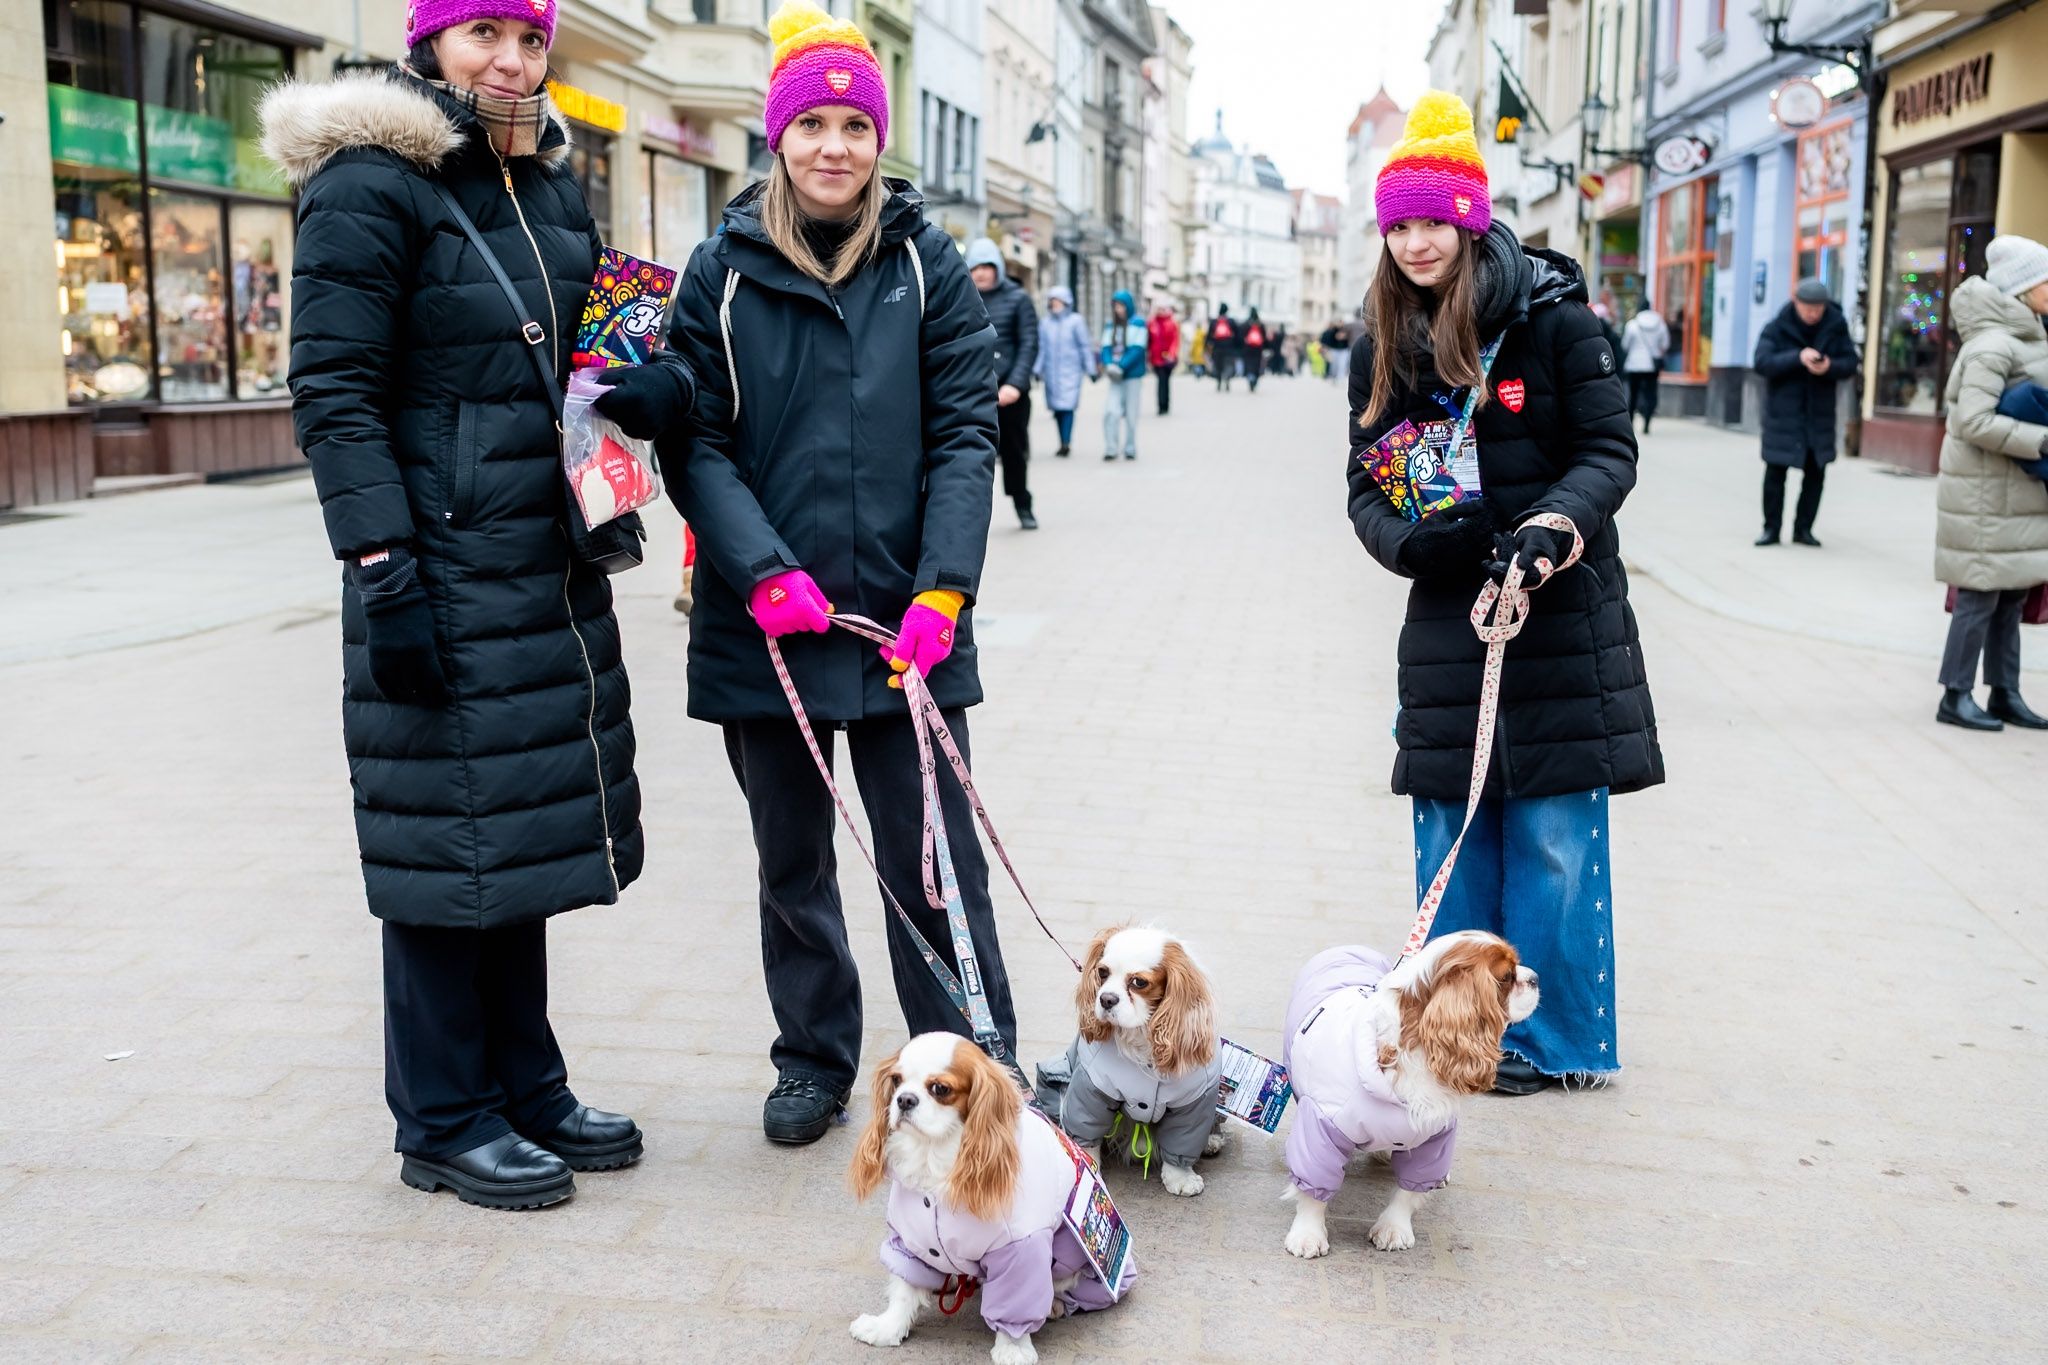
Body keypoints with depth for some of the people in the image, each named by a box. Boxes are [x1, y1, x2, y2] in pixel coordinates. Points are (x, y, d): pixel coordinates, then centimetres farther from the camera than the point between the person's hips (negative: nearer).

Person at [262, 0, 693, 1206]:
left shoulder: (550, 183, 14)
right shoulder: (369, 187, -8)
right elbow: (333, 395, -13)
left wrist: (663, 380, -3)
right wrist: (384, 574, -20)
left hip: (554, 570, 8)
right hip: (443, 571, -7)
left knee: (527, 825, 14)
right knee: (450, 835, 0)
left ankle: (526, 1085, 27)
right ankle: (445, 1120, 15)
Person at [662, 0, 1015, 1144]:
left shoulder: (928, 263, 3)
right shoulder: (724, 270, 2)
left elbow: (965, 433, -2)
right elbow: (695, 439, -2)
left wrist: (943, 591, -14)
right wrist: (762, 573, -16)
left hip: (905, 624, -1)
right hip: (764, 627, 1)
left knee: (936, 866, 2)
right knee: (793, 863, 15)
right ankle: (814, 1063, 31)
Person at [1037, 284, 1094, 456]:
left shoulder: (1075, 321, 0)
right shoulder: (1045, 323, 9)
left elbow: (1085, 346, 2)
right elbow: (1041, 348, 13)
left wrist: (1090, 369, 1)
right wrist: (1038, 369, 6)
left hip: (1071, 370, -4)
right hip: (1051, 371, 4)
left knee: (1067, 406, -13)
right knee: (1057, 409, 4)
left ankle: (1066, 443, -16)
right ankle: (1063, 443, 12)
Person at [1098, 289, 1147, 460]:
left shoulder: (1138, 324, -3)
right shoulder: (1110, 326, 10)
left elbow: (1137, 349, -11)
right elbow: (1106, 348, 5)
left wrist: (1121, 366, -19)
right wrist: (1109, 365, -15)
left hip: (1133, 374, -3)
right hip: (1115, 376, 3)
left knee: (1131, 413, 4)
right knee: (1111, 411, -10)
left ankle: (1130, 449, 15)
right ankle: (1110, 448, -7)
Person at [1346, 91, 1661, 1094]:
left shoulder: (1553, 319, -6)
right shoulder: (1382, 349, 7)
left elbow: (1610, 451, -6)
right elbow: (1367, 489, 6)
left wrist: (1553, 526, -24)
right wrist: (1414, 543, -15)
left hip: (1563, 617, -4)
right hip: (1446, 622, 4)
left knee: (1554, 839, 0)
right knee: (1450, 837, 9)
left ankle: (1553, 1038, 15)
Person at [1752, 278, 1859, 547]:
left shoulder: (1836, 326, 1)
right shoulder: (1777, 328, -7)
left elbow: (1850, 364, 1)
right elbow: (1762, 363, -17)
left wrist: (1830, 367, -21)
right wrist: (1798, 357, -30)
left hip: (1819, 412, 3)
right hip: (1783, 412, -3)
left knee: (1815, 473, 6)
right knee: (1775, 472, -1)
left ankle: (1803, 528, 16)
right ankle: (1771, 528, 9)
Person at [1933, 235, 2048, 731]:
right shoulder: (1993, 345, -17)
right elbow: (1974, 421, -24)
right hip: (1986, 492, -9)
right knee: (1980, 594, -3)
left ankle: (2005, 695, 20)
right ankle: (1955, 698, 6)